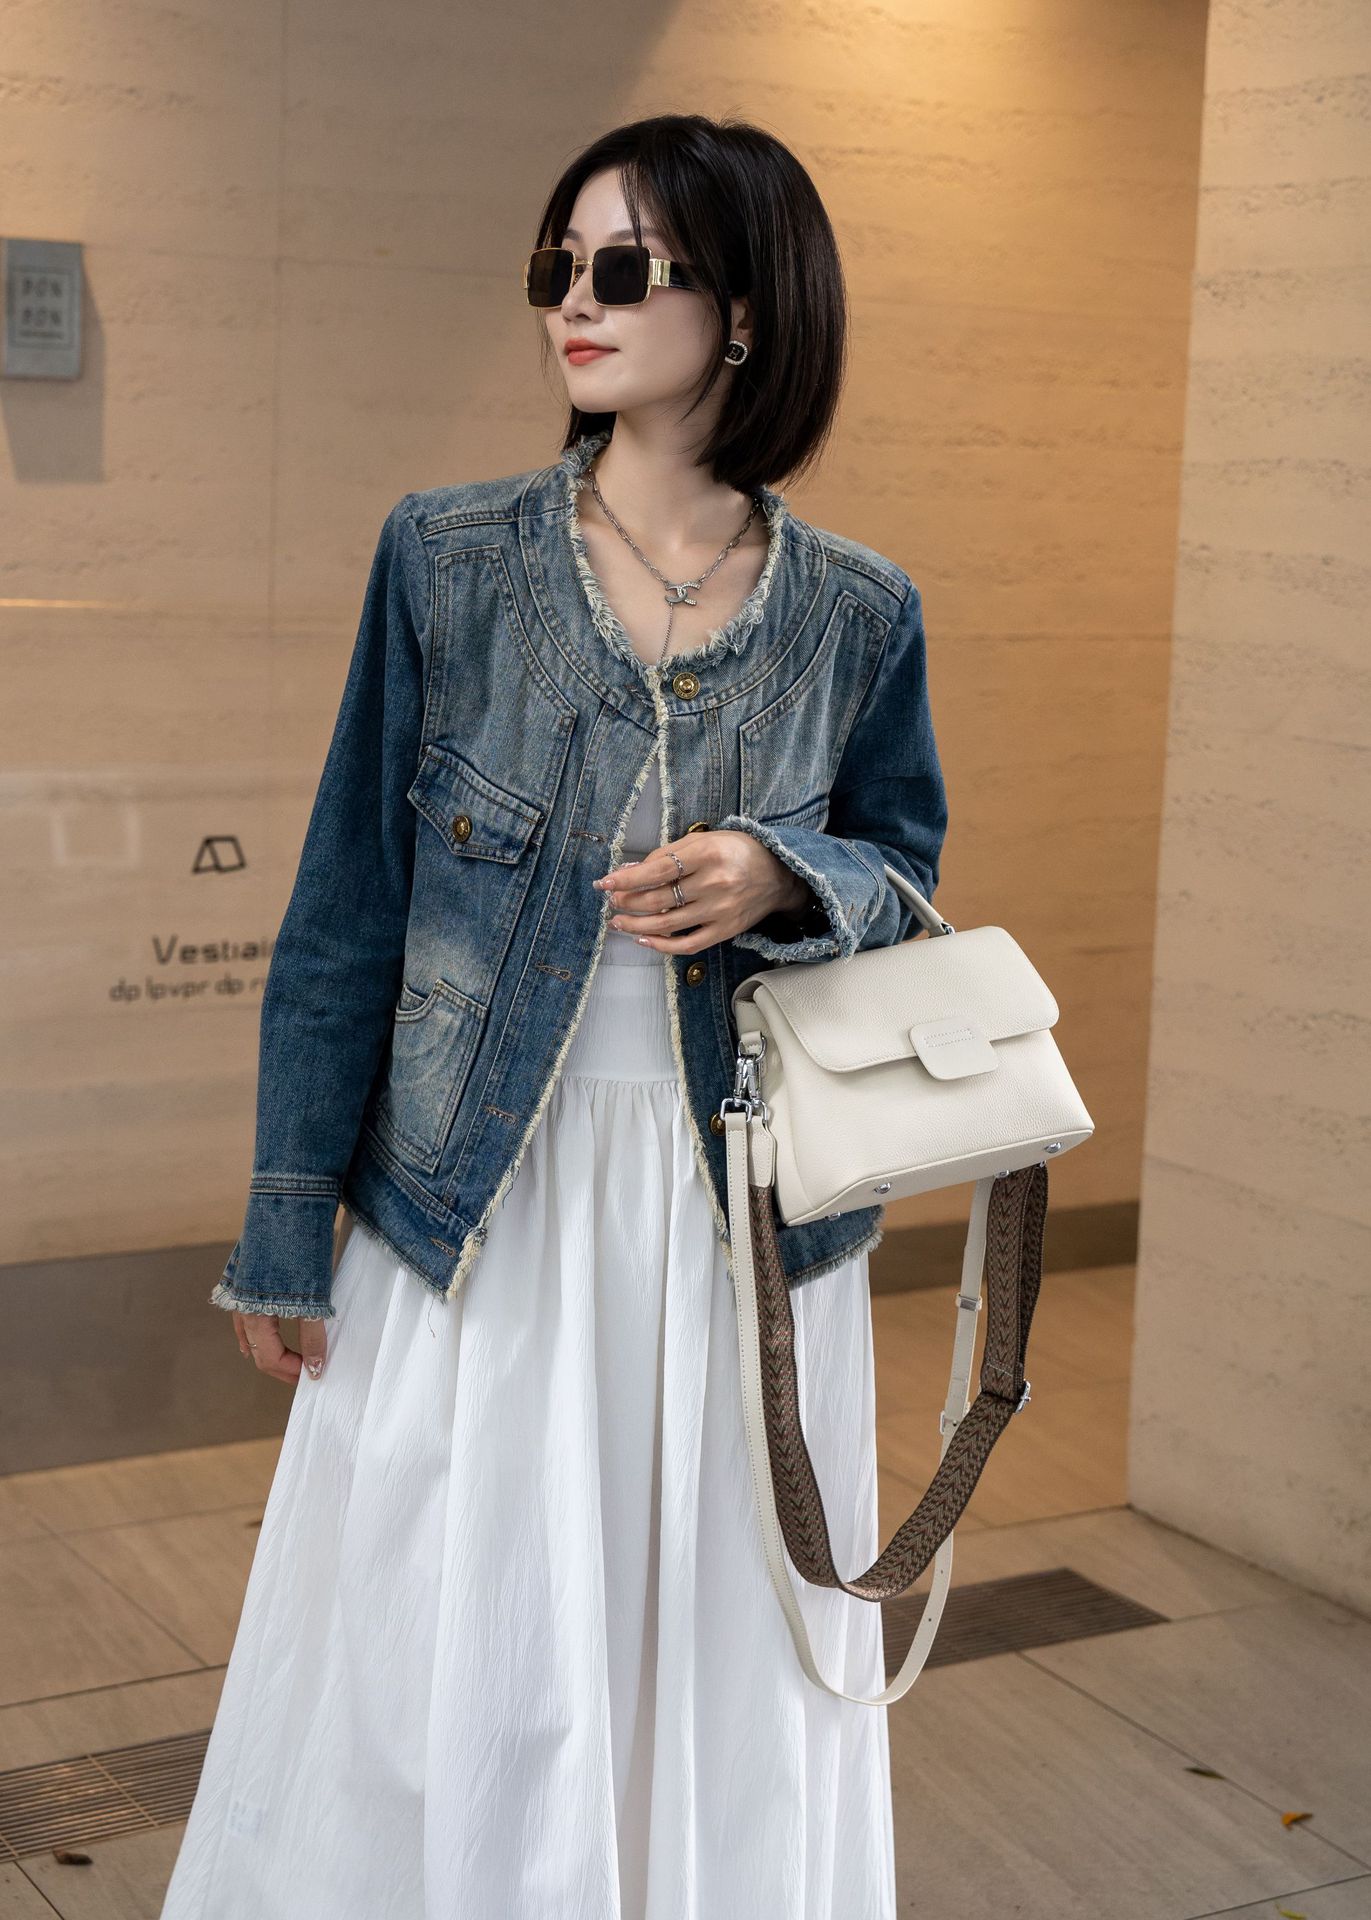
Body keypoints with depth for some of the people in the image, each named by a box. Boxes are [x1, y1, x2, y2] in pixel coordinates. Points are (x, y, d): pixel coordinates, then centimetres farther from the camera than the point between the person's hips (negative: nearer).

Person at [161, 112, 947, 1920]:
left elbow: (906, 873, 11)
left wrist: (781, 883, -14)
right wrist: (286, 1231, -1)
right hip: (476, 1208, 0)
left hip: (740, 1217, 1)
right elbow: (346, 897, -1)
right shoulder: (454, 553, -3)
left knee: (715, 1667, 13)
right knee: (452, 1676, 9)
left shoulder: (857, 610, -2)